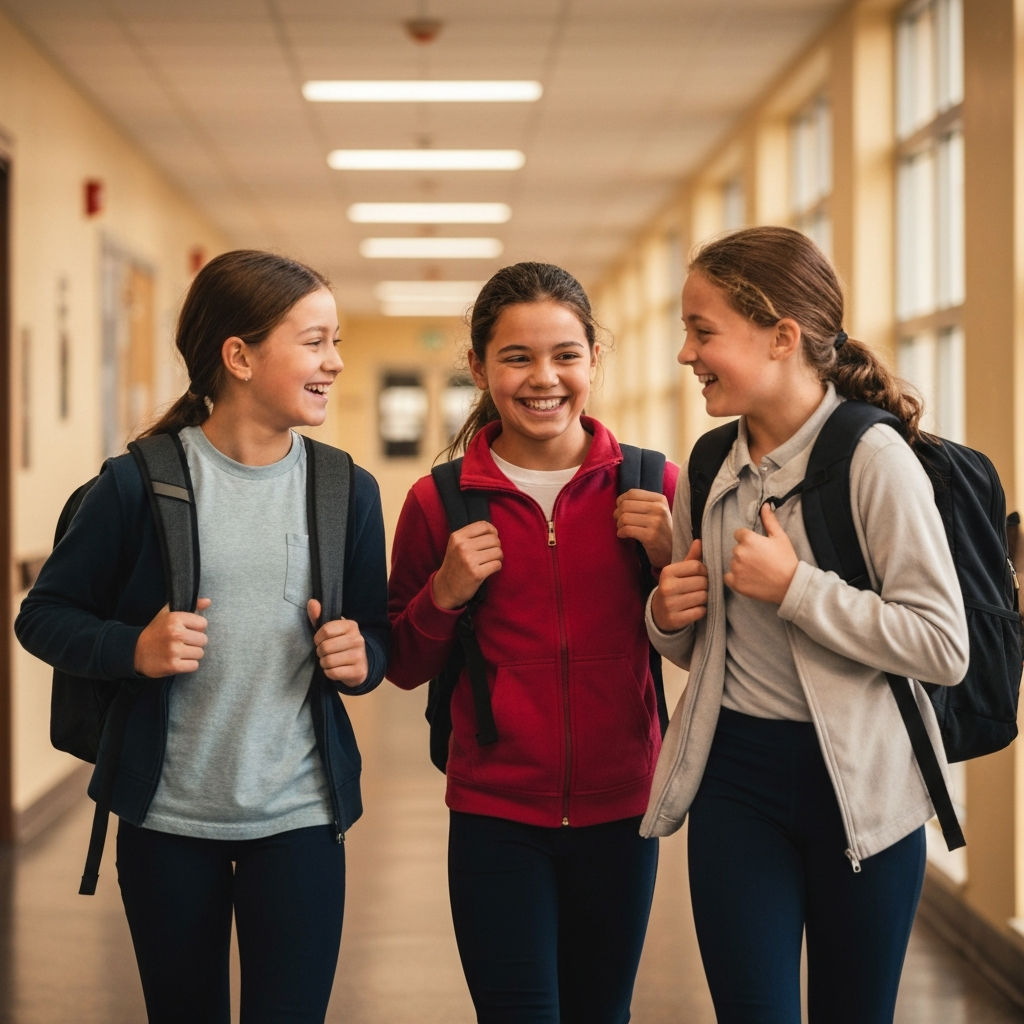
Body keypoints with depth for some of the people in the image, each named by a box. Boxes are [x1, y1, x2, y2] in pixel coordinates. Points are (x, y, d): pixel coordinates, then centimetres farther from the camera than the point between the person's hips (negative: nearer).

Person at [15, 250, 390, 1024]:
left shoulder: (348, 491, 2)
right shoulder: (140, 483, -8)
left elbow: (380, 636, 11)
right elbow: (44, 615, 0)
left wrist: (360, 657, -11)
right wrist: (134, 649, -18)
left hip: (299, 815, 1)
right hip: (168, 816, -1)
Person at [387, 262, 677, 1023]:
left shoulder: (649, 485, -2)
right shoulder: (441, 502, -2)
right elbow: (404, 668, 7)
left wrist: (669, 555, -11)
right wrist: (444, 595, -11)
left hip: (619, 811, 1)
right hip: (495, 817, -1)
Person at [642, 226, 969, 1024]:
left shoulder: (873, 459, -13)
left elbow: (945, 645, -20)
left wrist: (795, 586, -21)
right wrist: (667, 618, -3)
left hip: (858, 780, -4)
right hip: (734, 774, 4)